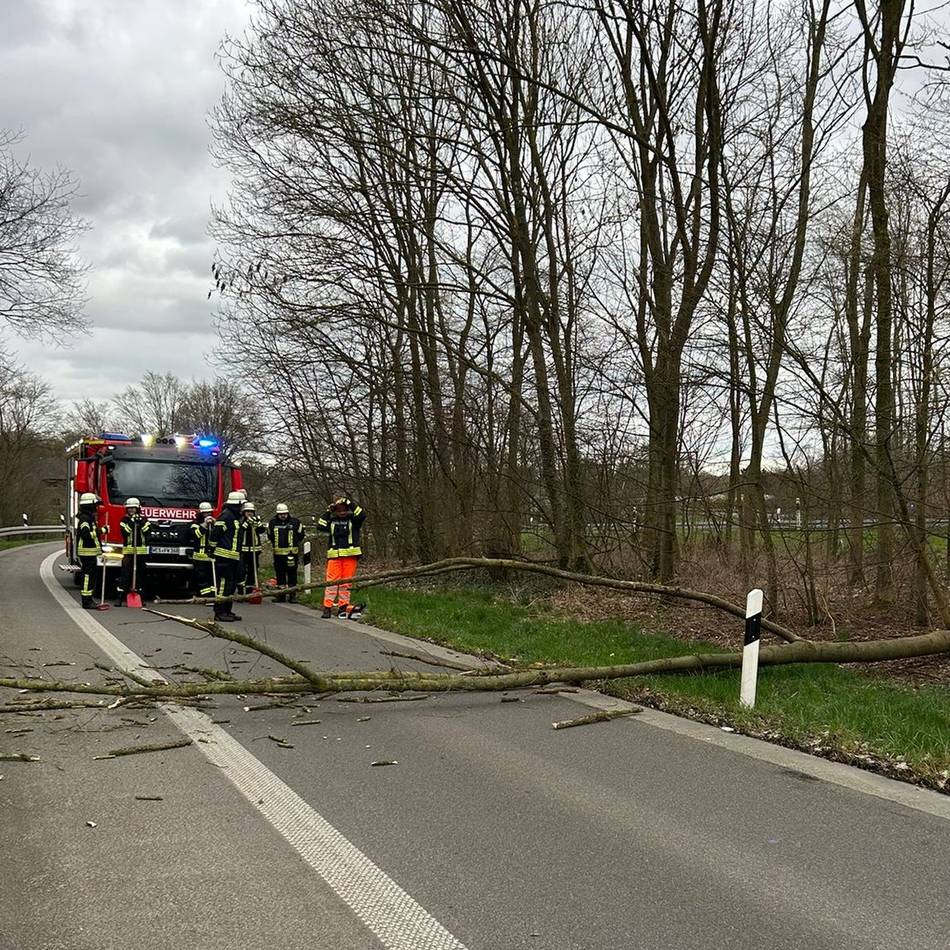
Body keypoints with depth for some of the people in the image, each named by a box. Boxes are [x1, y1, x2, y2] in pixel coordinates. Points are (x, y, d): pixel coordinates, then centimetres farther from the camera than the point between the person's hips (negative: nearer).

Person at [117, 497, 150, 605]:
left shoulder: (143, 519, 9)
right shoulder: (124, 519, 5)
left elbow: (147, 531, -5)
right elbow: (124, 532, -10)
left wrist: (141, 523, -17)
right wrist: (131, 523, -19)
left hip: (141, 550, 2)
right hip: (128, 550, -2)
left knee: (140, 574, 7)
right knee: (125, 574, -6)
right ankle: (120, 597, -5)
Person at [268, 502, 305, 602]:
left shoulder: (295, 522, 0)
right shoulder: (272, 523, 6)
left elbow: (301, 536, 13)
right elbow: (270, 536, 24)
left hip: (291, 553, -2)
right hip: (278, 553, 2)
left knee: (292, 574, -2)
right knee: (280, 574, 7)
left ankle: (293, 595, 2)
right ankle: (281, 595, 13)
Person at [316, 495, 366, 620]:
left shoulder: (353, 519, 7)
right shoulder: (332, 521, 12)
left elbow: (362, 515, -11)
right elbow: (320, 526, -1)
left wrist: (350, 503, -11)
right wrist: (328, 512, -1)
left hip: (350, 555, -1)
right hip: (334, 555, 1)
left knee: (346, 582, 2)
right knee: (332, 581, -6)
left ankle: (343, 607, 8)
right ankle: (327, 607, -7)